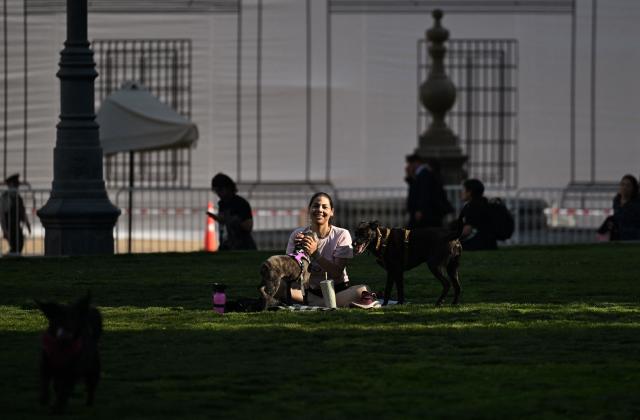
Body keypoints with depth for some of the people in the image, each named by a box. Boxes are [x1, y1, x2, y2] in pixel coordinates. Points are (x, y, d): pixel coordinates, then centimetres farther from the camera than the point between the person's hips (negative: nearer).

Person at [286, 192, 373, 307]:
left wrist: (315, 253, -27)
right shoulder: (297, 235, 0)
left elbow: (337, 273, -14)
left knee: (363, 290, -32)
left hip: (337, 290, -1)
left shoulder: (341, 235, -4)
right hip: (311, 292, 1)